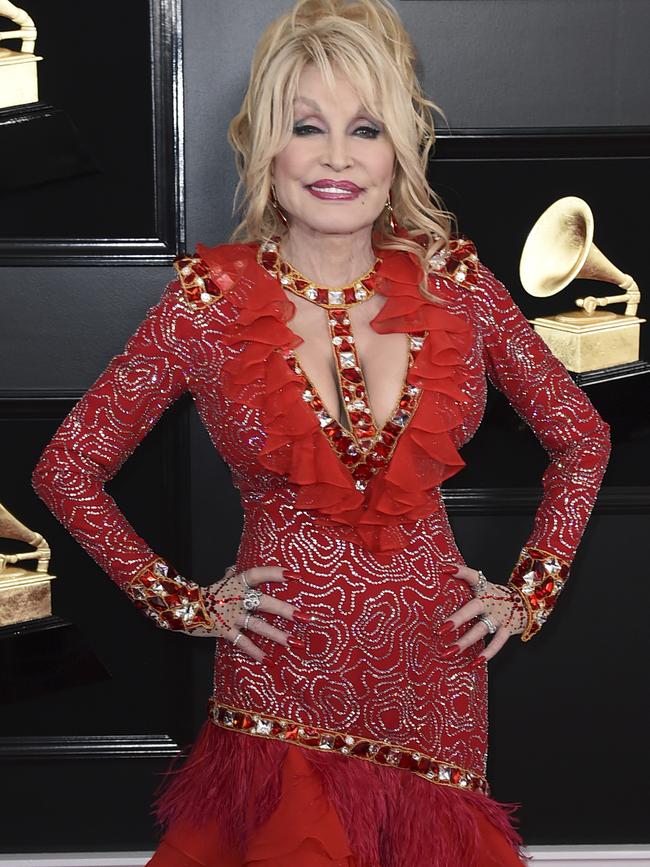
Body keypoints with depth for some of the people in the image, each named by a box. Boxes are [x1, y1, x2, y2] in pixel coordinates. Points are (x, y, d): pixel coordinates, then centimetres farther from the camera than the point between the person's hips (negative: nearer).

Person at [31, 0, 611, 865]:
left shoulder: (453, 281, -3)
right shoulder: (211, 297, -8)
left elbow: (581, 438, 11)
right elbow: (67, 470, 1)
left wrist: (531, 590, 5)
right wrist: (184, 603, 0)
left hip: (435, 675, 3)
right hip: (281, 687, -2)